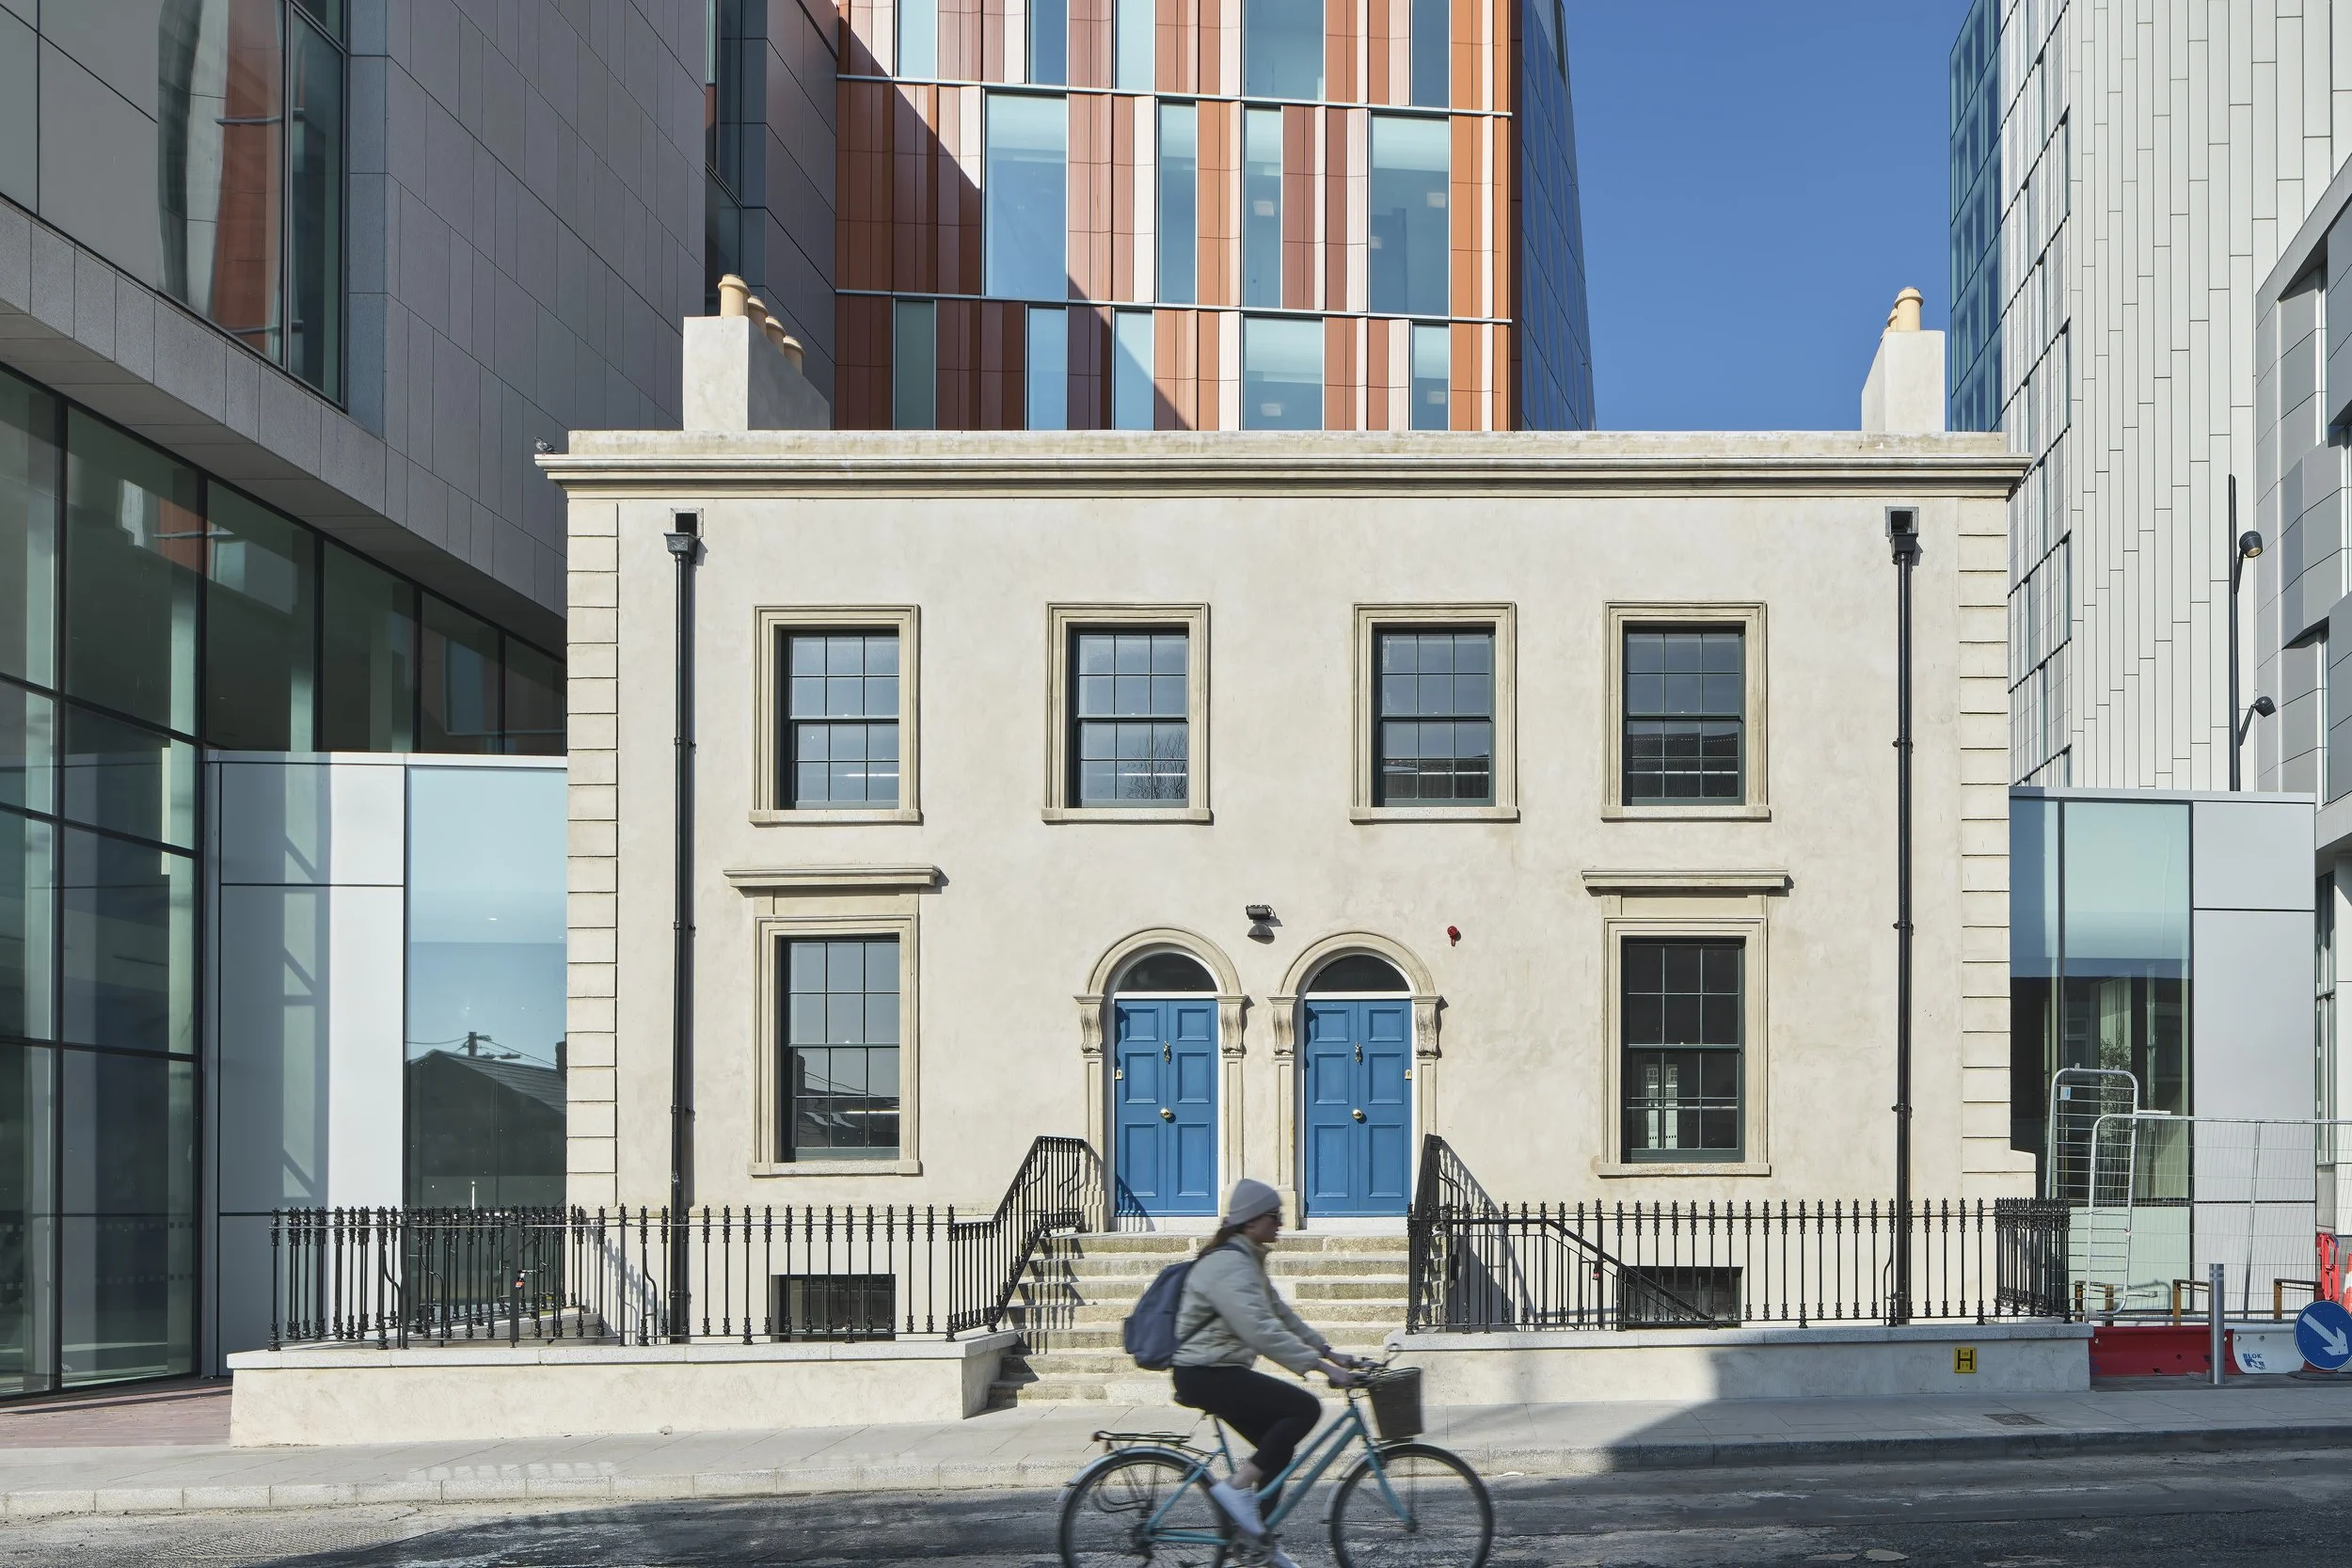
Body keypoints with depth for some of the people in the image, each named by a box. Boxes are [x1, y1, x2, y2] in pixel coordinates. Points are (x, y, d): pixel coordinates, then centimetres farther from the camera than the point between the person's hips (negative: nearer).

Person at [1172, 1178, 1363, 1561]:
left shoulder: (1248, 1260, 15)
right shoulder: (1228, 1264, -20)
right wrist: (1322, 1366, -29)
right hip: (1206, 1374, -10)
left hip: (1220, 1373, 10)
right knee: (1305, 1408, -18)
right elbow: (1262, 1331, -28)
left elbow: (1281, 1314, 20)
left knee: (1278, 1447, 9)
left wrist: (1328, 1352, 12)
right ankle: (1237, 1485, -14)